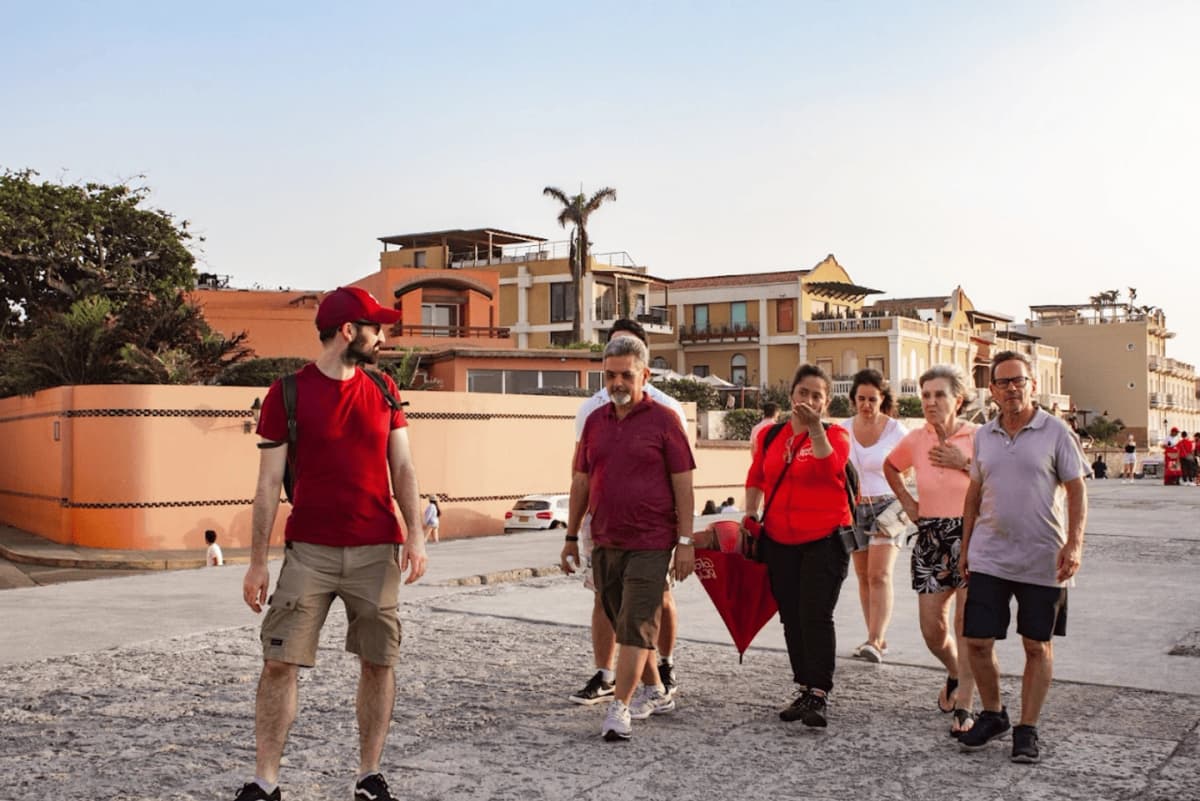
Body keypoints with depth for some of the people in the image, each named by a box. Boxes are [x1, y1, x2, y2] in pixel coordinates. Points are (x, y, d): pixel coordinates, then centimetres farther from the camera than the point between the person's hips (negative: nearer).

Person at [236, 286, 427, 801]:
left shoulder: (383, 391, 9)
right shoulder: (288, 393, -2)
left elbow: (402, 468, 9)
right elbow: (269, 482, -2)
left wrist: (415, 533, -4)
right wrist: (257, 562, -4)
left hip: (376, 550, 3)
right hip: (309, 550, -3)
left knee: (379, 661, 4)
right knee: (280, 661, -4)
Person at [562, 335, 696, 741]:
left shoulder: (663, 420, -5)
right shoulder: (594, 421, 9)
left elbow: (683, 484, -5)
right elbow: (581, 482, 14)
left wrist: (686, 541, -9)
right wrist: (571, 537, 13)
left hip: (649, 543, -6)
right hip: (604, 543, 6)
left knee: (635, 626, -9)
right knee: (624, 624, 14)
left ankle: (619, 708, -6)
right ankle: (655, 693, 30)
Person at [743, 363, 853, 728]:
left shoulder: (835, 434, -3)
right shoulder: (770, 435, 9)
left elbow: (829, 468, -23)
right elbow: (756, 478, 20)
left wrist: (814, 427, -29)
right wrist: (750, 515, 9)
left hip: (824, 541, -5)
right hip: (780, 542, 5)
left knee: (816, 616, -12)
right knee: (792, 619, 10)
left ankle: (817, 695, -8)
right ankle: (804, 690, 20)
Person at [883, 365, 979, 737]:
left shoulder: (978, 437, -8)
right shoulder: (916, 440, 3)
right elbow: (889, 467, 23)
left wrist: (966, 464, -16)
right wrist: (907, 502, 13)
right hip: (930, 541, 4)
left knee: (968, 626, -5)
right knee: (932, 630, 5)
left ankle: (964, 706, 4)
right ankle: (955, 675, 36)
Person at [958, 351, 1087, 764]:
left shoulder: (1055, 432, -4)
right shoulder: (983, 436, 8)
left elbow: (1076, 490, -3)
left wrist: (1074, 543, -14)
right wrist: (965, 547, 13)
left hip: (1042, 560, -3)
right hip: (988, 558, 3)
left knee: (1037, 646, 6)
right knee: (977, 641, 3)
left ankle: (1027, 729, 19)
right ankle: (992, 714, 25)